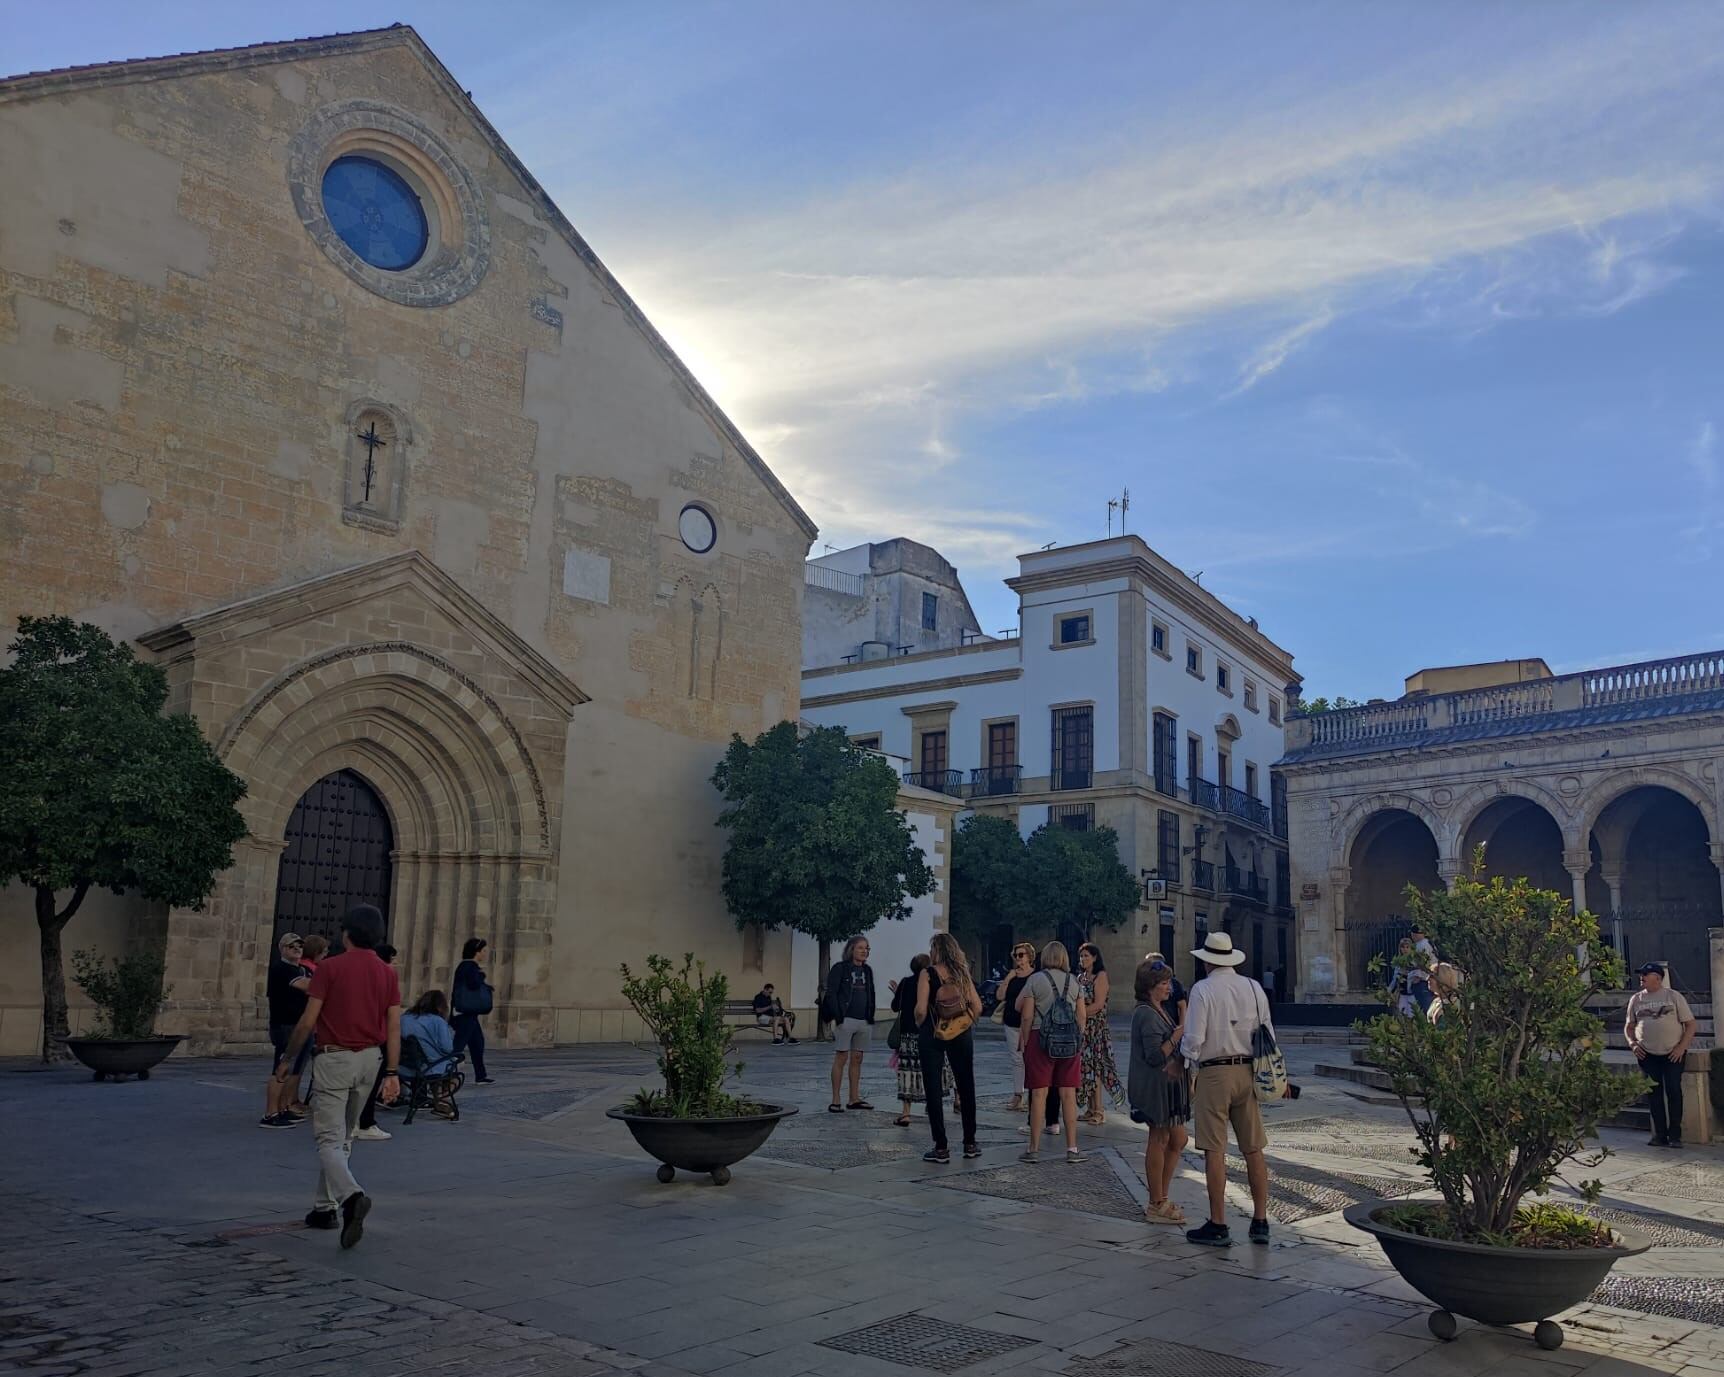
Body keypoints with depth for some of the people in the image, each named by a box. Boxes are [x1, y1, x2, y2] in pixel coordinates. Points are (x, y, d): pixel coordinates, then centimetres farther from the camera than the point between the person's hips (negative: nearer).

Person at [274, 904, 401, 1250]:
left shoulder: (330, 967, -9)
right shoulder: (387, 974, 3)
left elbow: (308, 1021, -9)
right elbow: (394, 1029, 0)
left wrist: (286, 1060, 4)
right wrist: (392, 1073, 2)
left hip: (335, 1057, -5)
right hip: (370, 1059, 5)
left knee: (329, 1140, -6)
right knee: (344, 1138, 20)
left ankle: (351, 1195, -30)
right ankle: (326, 1206, 27)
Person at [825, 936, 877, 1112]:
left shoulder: (867, 970, 14)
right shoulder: (840, 968, -5)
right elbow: (831, 993, -10)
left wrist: (871, 1018, 13)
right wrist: (835, 1017, -18)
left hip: (864, 1021, 6)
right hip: (846, 1019, -6)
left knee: (857, 1059, 9)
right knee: (841, 1057, -5)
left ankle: (854, 1099, 15)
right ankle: (835, 1101, -3)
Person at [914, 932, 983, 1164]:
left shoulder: (927, 973, -9)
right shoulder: (962, 973, 4)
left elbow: (921, 1009, -16)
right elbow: (977, 1006, -1)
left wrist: (920, 1027, 2)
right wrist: (966, 1025, 12)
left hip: (932, 1034, -4)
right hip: (961, 1035, 4)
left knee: (934, 1090, 3)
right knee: (966, 1088, 13)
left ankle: (941, 1147, 3)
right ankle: (970, 1143, 18)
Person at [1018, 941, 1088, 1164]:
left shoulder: (1035, 980, -3)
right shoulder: (1074, 981, 8)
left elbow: (1027, 1015, -6)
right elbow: (1082, 1015, 7)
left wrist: (1024, 1041, 1)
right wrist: (1078, 1040, 15)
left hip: (1041, 1038, -3)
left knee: (1039, 1093, 0)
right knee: (1068, 1094, 7)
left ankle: (1034, 1148, 4)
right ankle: (1072, 1148, 9)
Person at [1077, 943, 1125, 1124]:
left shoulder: (1100, 976, -6)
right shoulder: (1081, 977, 15)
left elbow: (1098, 1004, -14)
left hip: (1095, 1026, -7)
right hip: (1081, 1026, 7)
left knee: (1094, 1068, -7)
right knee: (1086, 1067, 6)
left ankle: (1098, 1111, -3)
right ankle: (1090, 1110, 10)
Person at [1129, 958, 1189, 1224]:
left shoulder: (1163, 1010, 16)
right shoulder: (1146, 1014, -16)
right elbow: (1155, 1056, -22)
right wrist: (1179, 1034, -20)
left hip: (1170, 1083, 10)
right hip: (1155, 1085, -10)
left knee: (1177, 1141, 12)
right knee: (1159, 1140, -2)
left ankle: (1161, 1200, 21)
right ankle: (1156, 1205, 7)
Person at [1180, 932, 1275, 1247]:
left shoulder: (1203, 989, -10)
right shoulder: (1253, 987, 5)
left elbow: (1194, 1038, -13)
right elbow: (1268, 1033, 9)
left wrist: (1186, 1071, 1)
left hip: (1214, 1072, -5)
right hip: (1248, 1071, 5)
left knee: (1215, 1151, 0)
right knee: (1254, 1150, 11)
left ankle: (1218, 1226, 4)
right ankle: (1260, 1222, 15)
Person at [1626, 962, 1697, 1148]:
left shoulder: (1674, 996, 0)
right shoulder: (1636, 999, 8)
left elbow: (1690, 1024, -1)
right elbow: (1629, 1026, 16)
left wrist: (1682, 1046, -10)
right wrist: (1632, 1043, -1)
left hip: (1673, 1054, -3)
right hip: (1648, 1055, 3)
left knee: (1674, 1092, -4)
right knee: (1654, 1094, 2)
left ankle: (1675, 1135, 3)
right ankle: (1660, 1135, 7)